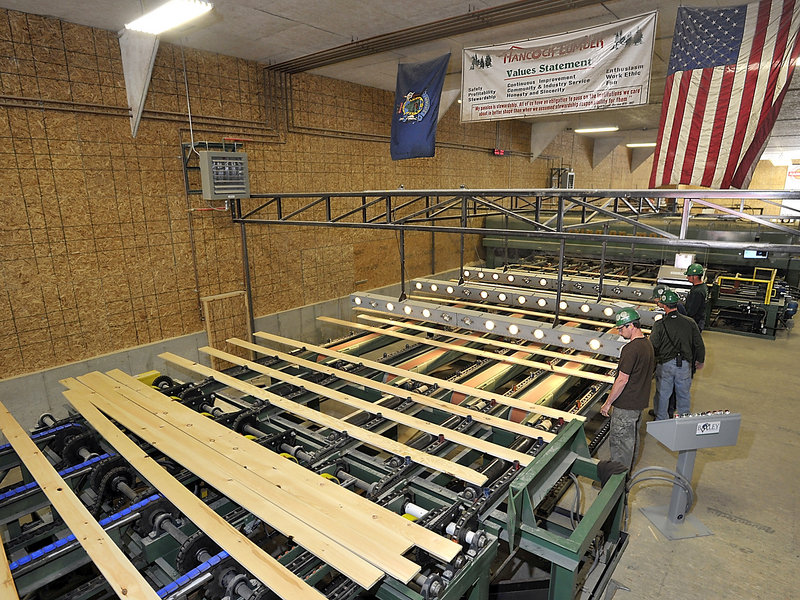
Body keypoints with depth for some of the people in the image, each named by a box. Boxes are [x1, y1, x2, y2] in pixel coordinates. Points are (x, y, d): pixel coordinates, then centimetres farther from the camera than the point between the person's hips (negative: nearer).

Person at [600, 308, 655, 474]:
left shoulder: (630, 349, -25)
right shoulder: (648, 344, 5)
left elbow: (622, 380, -24)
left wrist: (608, 403, -16)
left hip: (626, 405, -10)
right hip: (640, 401, 10)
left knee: (619, 441, 2)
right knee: (632, 437, 24)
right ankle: (628, 469, 42)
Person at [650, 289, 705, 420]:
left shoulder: (660, 325, -15)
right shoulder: (690, 322, -5)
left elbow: (652, 347, -12)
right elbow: (699, 345, 4)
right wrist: (700, 361, 19)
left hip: (665, 365, -3)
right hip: (685, 365, 3)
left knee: (662, 394, 11)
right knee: (683, 394, 19)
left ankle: (660, 422, 23)